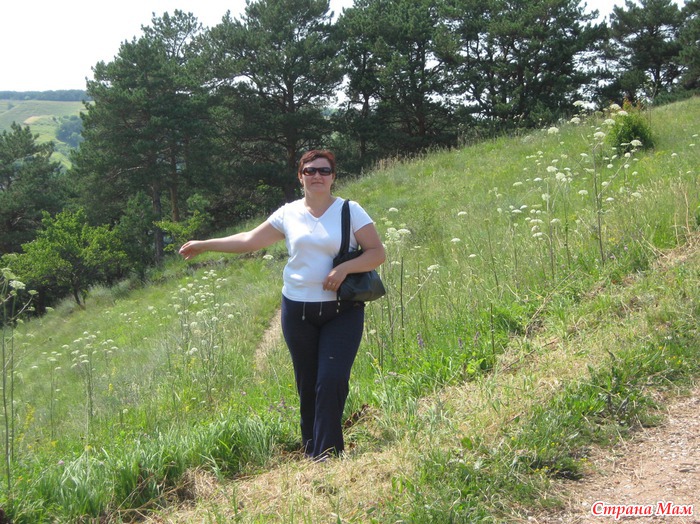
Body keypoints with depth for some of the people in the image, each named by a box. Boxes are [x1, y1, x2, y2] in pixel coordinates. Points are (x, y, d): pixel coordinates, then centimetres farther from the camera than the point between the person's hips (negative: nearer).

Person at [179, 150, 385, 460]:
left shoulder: (350, 211, -1)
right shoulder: (288, 213, 7)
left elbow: (377, 253, -3)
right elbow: (250, 241, 15)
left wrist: (344, 268, -18)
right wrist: (204, 245, 17)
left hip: (342, 312, -2)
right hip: (298, 311, 3)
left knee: (332, 383, -12)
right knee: (307, 385, 7)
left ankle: (326, 456, -4)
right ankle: (310, 454, 19)